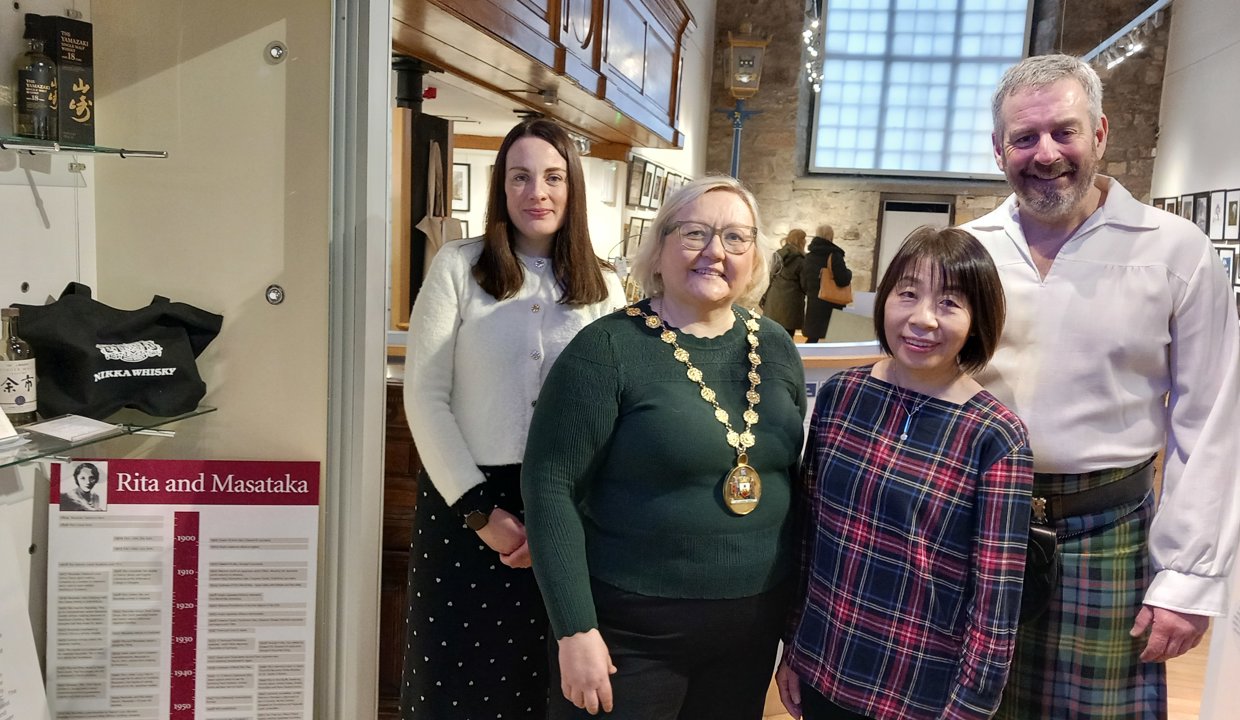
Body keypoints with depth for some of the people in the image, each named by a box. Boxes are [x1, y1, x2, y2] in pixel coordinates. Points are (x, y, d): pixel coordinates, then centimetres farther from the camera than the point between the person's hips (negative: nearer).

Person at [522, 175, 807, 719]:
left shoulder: (777, 348, 3)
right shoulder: (608, 349, -14)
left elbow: (792, 477, 11)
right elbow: (551, 486, -15)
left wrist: (798, 607, 12)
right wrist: (575, 629, -17)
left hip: (753, 624, 5)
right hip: (631, 628, -5)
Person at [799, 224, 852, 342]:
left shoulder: (809, 257, 4)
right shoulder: (834, 255, -12)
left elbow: (803, 284, 7)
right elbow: (843, 280, -17)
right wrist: (849, 273, 3)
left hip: (813, 304, 5)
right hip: (831, 305, -5)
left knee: (813, 337, 10)